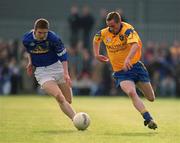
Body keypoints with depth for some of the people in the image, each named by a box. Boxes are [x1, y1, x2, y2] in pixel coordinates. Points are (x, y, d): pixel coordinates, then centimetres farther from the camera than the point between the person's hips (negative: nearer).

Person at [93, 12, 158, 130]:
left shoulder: (128, 30, -18)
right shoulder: (104, 33, -2)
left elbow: (135, 45, -37)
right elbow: (96, 39, 24)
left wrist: (128, 59, -52)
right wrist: (96, 55, 15)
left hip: (135, 66, -1)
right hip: (120, 72, 2)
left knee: (151, 98, 5)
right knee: (131, 93, -28)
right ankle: (149, 119, -33)